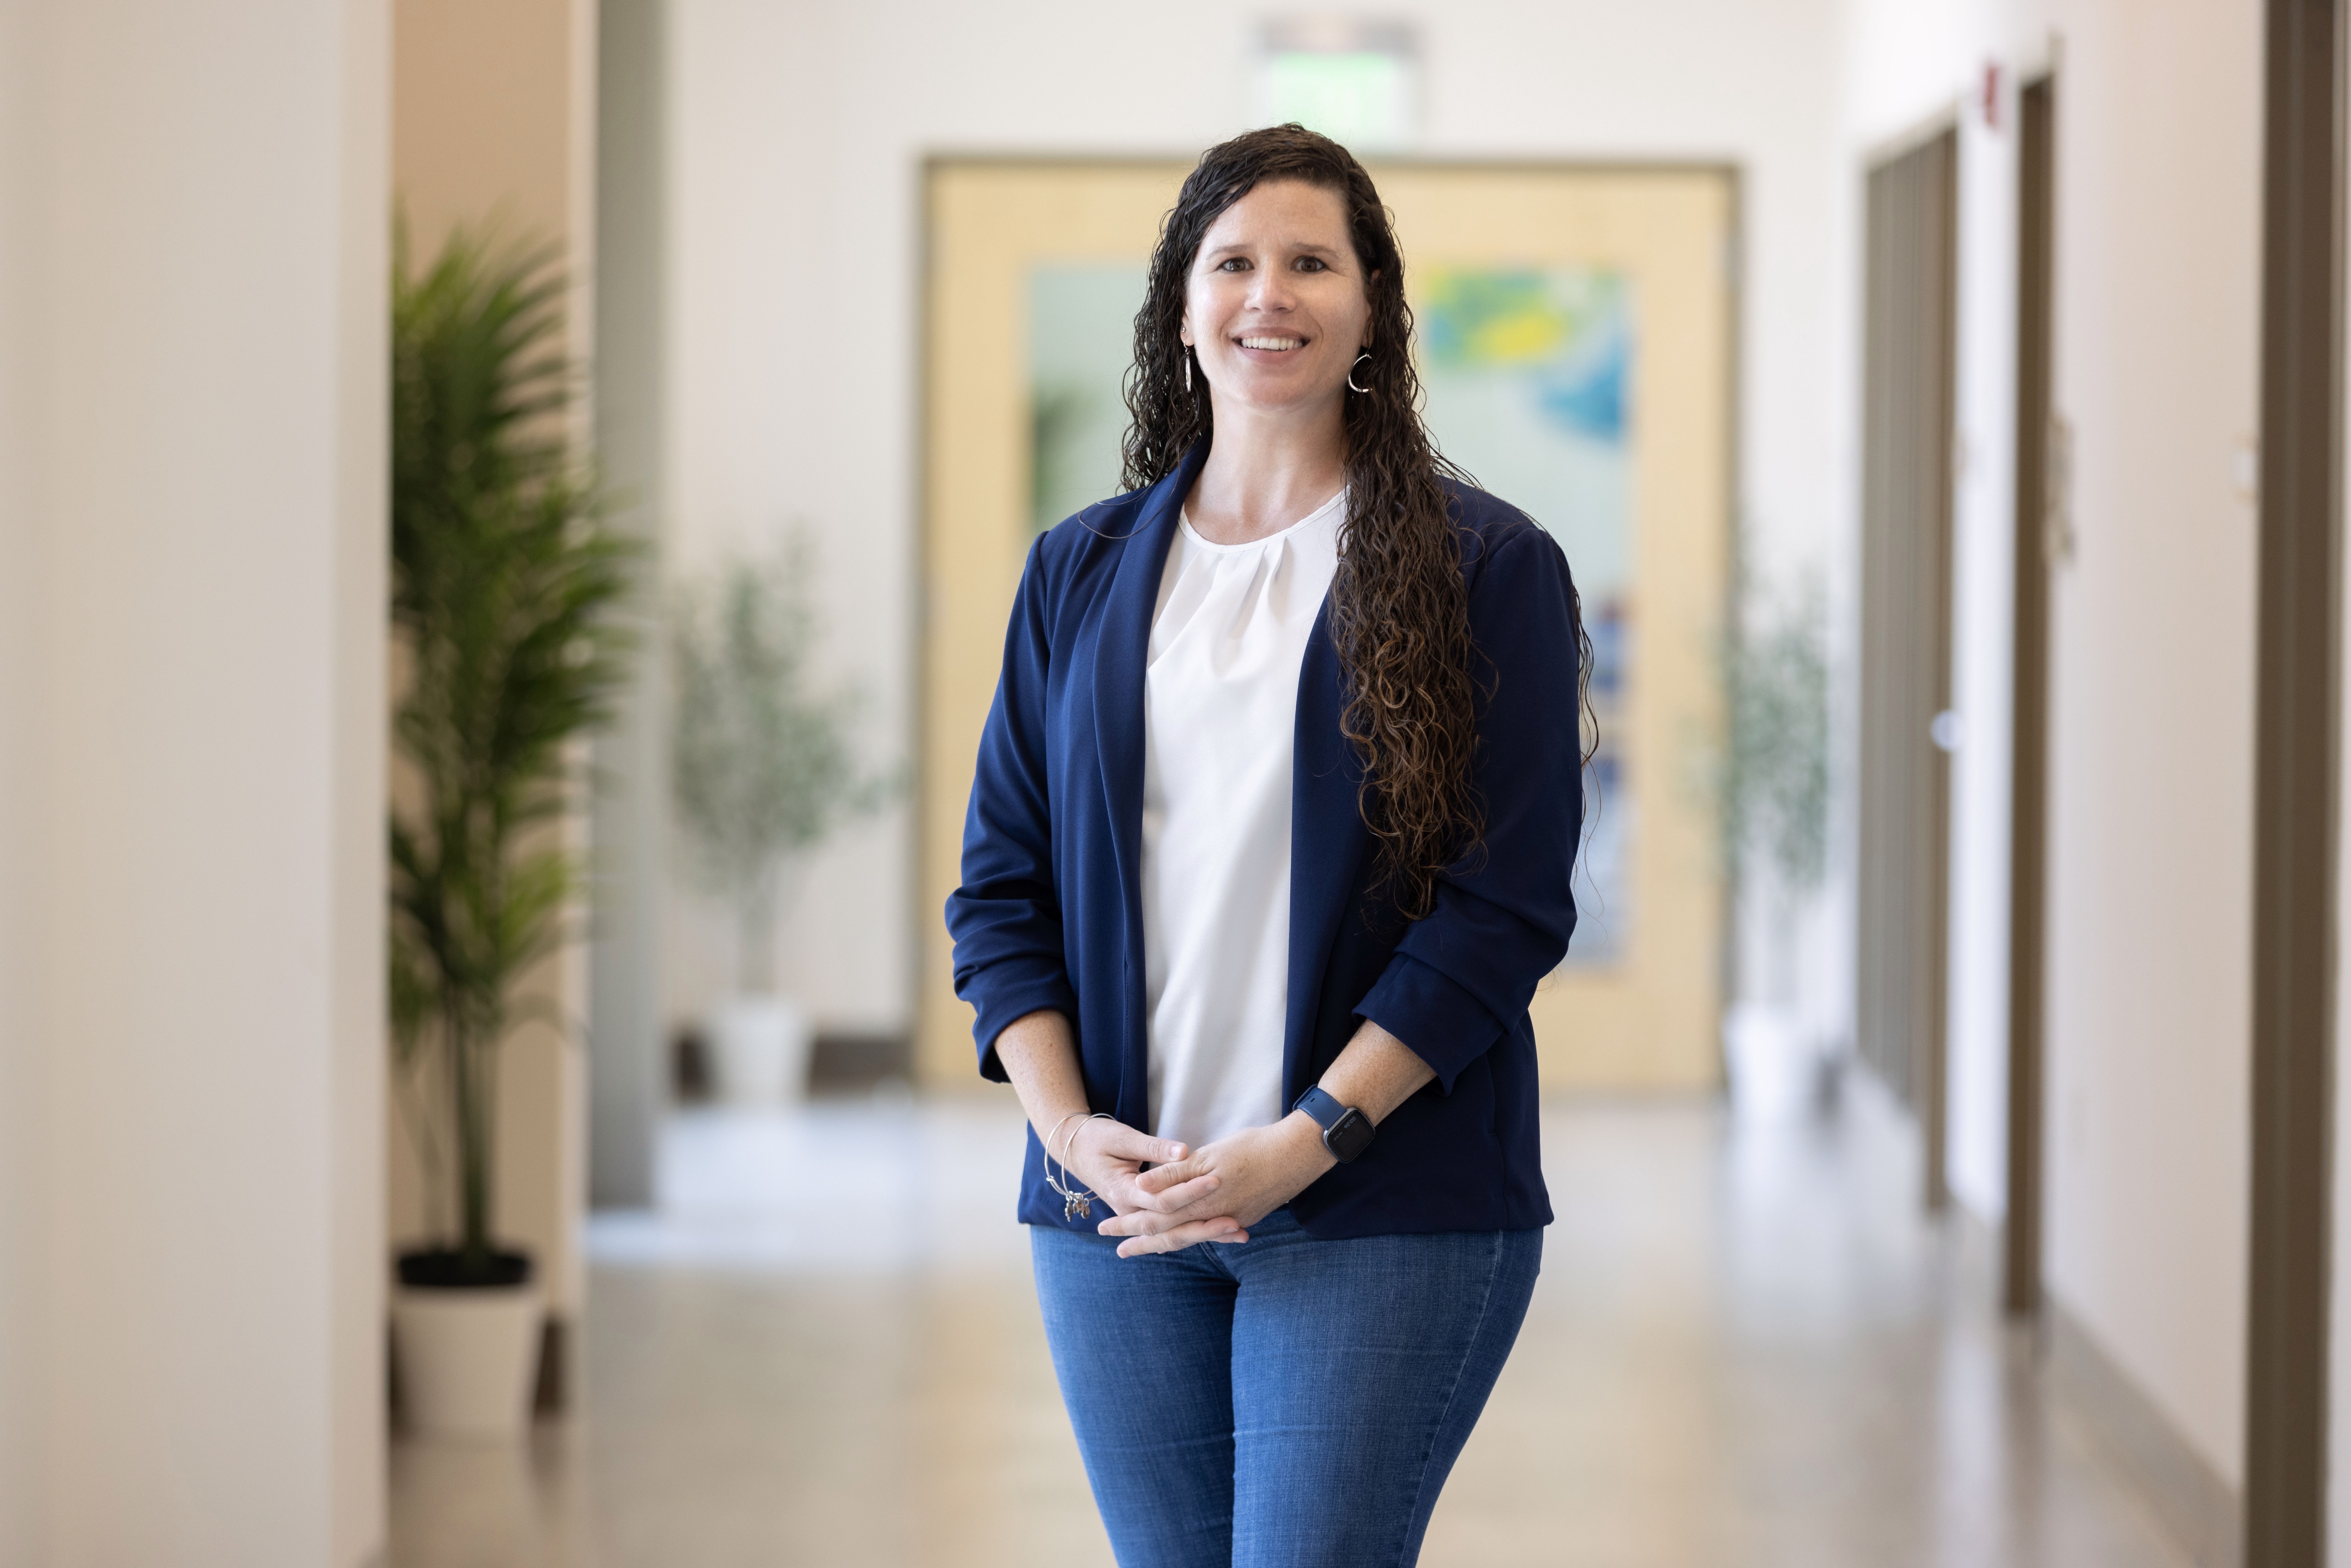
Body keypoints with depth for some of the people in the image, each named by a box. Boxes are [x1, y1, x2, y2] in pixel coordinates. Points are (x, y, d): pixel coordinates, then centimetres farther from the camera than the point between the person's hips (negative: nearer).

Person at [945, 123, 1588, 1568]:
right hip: (1116, 1211, 4)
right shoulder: (1082, 574, 11)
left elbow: (1506, 907, -7)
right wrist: (1071, 1130, -6)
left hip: (1382, 1212, -4)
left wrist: (1308, 1144, -15)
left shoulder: (1490, 570, -1)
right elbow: (1002, 884, 10)